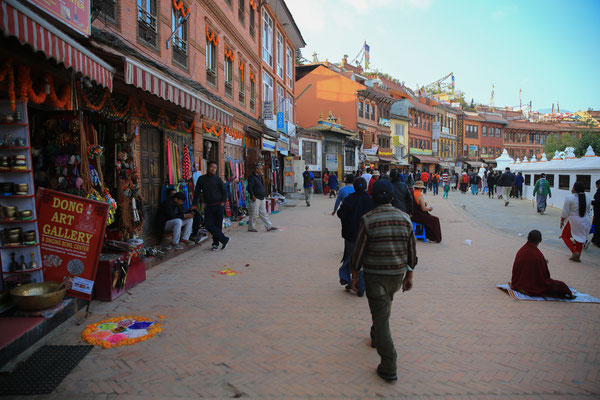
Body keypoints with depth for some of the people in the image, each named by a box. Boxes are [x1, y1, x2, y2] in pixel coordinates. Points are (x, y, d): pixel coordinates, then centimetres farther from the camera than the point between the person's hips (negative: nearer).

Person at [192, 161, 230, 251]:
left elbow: (224, 191, 4)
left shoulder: (218, 179, 3)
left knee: (218, 225, 0)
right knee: (209, 225, -8)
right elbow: (197, 192, 10)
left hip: (219, 206, -2)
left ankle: (216, 243, 13)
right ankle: (225, 239, 1)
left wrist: (223, 202, -9)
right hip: (208, 206, 2)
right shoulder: (201, 179, 8)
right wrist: (194, 205, 4)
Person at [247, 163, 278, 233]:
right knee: (254, 213, -2)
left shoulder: (260, 177, 16)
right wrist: (253, 196, -19)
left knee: (264, 213, 10)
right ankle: (251, 227, 8)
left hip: (262, 198, 9)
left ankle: (269, 226, 13)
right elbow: (249, 188, -16)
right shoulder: (252, 177, -12)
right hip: (256, 199, -9)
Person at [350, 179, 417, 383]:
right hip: (397, 274, 4)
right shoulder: (405, 219, -3)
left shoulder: (368, 220, -14)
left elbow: (359, 250, -10)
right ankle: (376, 337, 49)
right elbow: (411, 251, 2)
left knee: (381, 316, 0)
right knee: (385, 306, 28)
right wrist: (409, 275, 13)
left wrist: (355, 274, 2)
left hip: (374, 275, -4)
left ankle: (389, 368, 0)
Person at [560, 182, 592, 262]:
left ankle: (575, 252, -3)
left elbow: (565, 212, -11)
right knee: (580, 239, 17)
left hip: (574, 222, -6)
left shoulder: (569, 198, -14)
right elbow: (588, 212, 13)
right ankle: (578, 257, 22)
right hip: (586, 222, 6)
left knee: (565, 236, 11)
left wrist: (562, 221, 2)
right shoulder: (587, 199, 4)